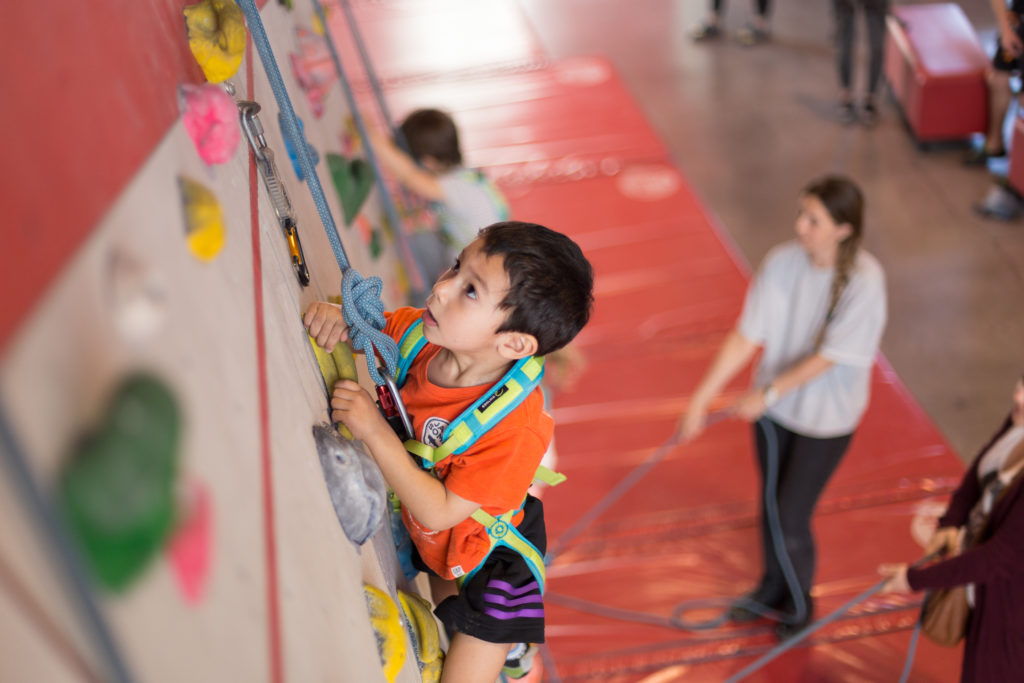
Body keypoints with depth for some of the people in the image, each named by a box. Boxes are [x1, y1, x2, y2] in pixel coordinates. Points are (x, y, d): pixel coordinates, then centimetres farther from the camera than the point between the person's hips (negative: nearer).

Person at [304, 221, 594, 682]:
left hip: (489, 557, -6)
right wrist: (338, 317, -25)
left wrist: (375, 432, -39)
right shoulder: (419, 332, -22)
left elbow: (438, 511, -34)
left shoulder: (516, 427, -40)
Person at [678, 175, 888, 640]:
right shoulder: (781, 262, -14)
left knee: (791, 516, 3)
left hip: (827, 417, -4)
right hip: (774, 406, 4)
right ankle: (773, 585, 47)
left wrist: (768, 393, -20)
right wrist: (700, 400, -12)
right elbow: (745, 337, -11)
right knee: (770, 503, 19)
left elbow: (829, 356, -22)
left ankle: (800, 600, 34)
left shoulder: (864, 280, -25)